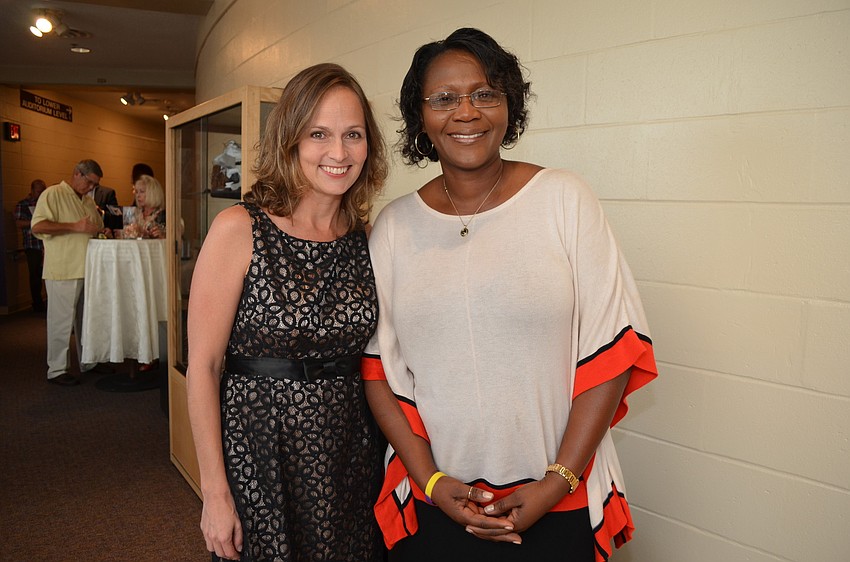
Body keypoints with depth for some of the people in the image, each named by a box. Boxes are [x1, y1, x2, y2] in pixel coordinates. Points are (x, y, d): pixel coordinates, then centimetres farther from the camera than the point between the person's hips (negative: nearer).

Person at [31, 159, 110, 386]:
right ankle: (56, 370, 6)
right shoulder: (53, 194, -5)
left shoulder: (89, 201, 19)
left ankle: (89, 363, 24)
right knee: (62, 320, -2)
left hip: (88, 270, 8)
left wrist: (103, 231, 8)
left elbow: (97, 227, 31)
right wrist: (75, 226, -19)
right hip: (63, 271, -7)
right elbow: (37, 226, -16)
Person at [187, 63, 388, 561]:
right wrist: (215, 492, -12)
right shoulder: (239, 230, -12)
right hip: (259, 454, -4)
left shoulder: (365, 239, 1)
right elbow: (203, 367, -11)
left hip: (349, 456, 4)